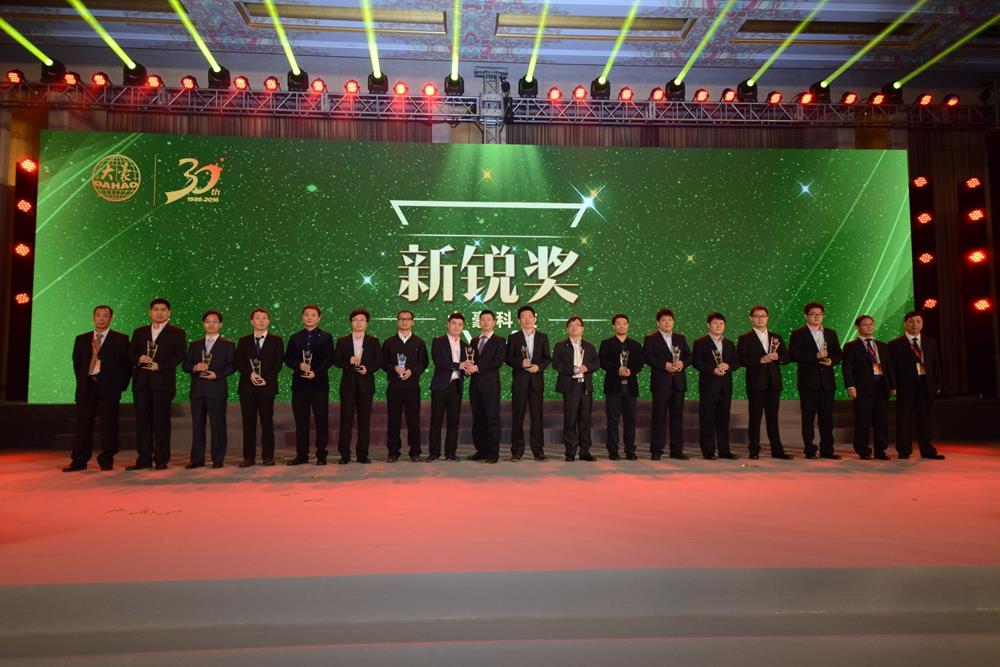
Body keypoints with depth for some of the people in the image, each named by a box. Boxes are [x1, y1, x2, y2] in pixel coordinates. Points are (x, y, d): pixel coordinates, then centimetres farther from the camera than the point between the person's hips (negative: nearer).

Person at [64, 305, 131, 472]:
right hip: (87, 387, 3)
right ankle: (79, 461, 11)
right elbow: (76, 363, 20)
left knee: (108, 425, 0)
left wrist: (120, 385, -2)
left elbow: (127, 364, 2)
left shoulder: (121, 339, 3)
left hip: (109, 387, -3)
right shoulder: (81, 339, 14)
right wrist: (81, 381, 11)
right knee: (83, 425, 5)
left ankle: (106, 460, 8)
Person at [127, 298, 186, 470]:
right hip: (141, 381, 4)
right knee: (142, 421, 4)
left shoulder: (177, 333, 5)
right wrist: (139, 358, -9)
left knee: (161, 421, -2)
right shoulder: (139, 332, 18)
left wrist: (160, 366, -15)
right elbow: (130, 353, 12)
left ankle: (161, 459, 4)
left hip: (163, 381, -4)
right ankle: (144, 459, 10)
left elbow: (179, 355, -5)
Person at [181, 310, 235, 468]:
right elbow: (185, 364, 12)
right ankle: (197, 459, 13)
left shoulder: (227, 345, 7)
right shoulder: (195, 345, 18)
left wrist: (217, 374, -15)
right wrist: (195, 367, -9)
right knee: (197, 425, 6)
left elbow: (232, 365, -2)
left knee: (218, 425, -3)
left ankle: (218, 459, 3)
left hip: (217, 389, -4)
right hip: (197, 390, 4)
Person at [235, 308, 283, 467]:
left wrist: (266, 379, -11)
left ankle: (268, 456, 6)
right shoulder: (243, 341, 13)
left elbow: (278, 363, 0)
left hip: (267, 386, -2)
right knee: (248, 422, 3)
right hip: (247, 387, 2)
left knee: (267, 422, 0)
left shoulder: (276, 340, 7)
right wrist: (250, 374, -10)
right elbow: (238, 362, 6)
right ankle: (248, 457, 8)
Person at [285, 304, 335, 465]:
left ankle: (321, 455, 6)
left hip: (319, 383, -2)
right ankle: (301, 455, 12)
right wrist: (299, 365, -11)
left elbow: (329, 359, -2)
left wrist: (316, 372, -15)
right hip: (299, 384, 2)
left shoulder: (326, 337, 7)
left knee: (321, 420, -1)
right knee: (301, 421, 5)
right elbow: (287, 359, 9)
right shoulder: (295, 338, 14)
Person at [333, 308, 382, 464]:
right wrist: (348, 362, -12)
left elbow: (379, 361, 6)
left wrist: (368, 368, -10)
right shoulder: (342, 341, 10)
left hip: (366, 384, 0)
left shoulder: (373, 341, 10)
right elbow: (336, 360, 6)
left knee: (364, 420, 1)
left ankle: (362, 454, 7)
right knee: (346, 419, -2)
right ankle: (344, 455, 3)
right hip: (348, 384, 0)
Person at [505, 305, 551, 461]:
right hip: (519, 380, -1)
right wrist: (521, 362, -16)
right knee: (517, 416, 0)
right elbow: (508, 359, 2)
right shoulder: (513, 338, 6)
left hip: (537, 380, 1)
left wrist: (539, 366, -11)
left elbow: (548, 358, 7)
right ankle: (517, 451, 6)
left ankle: (538, 451, 7)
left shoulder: (542, 337, 10)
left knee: (537, 416, 2)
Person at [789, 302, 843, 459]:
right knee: (808, 417, 0)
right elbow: (793, 355, -10)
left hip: (827, 381, 4)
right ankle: (810, 451, 6)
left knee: (827, 417, 5)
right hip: (808, 381, -4)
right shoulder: (798, 334, 1)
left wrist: (831, 361, -8)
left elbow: (838, 354, 15)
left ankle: (827, 450, 12)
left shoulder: (831, 333, 15)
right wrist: (816, 356, -17)